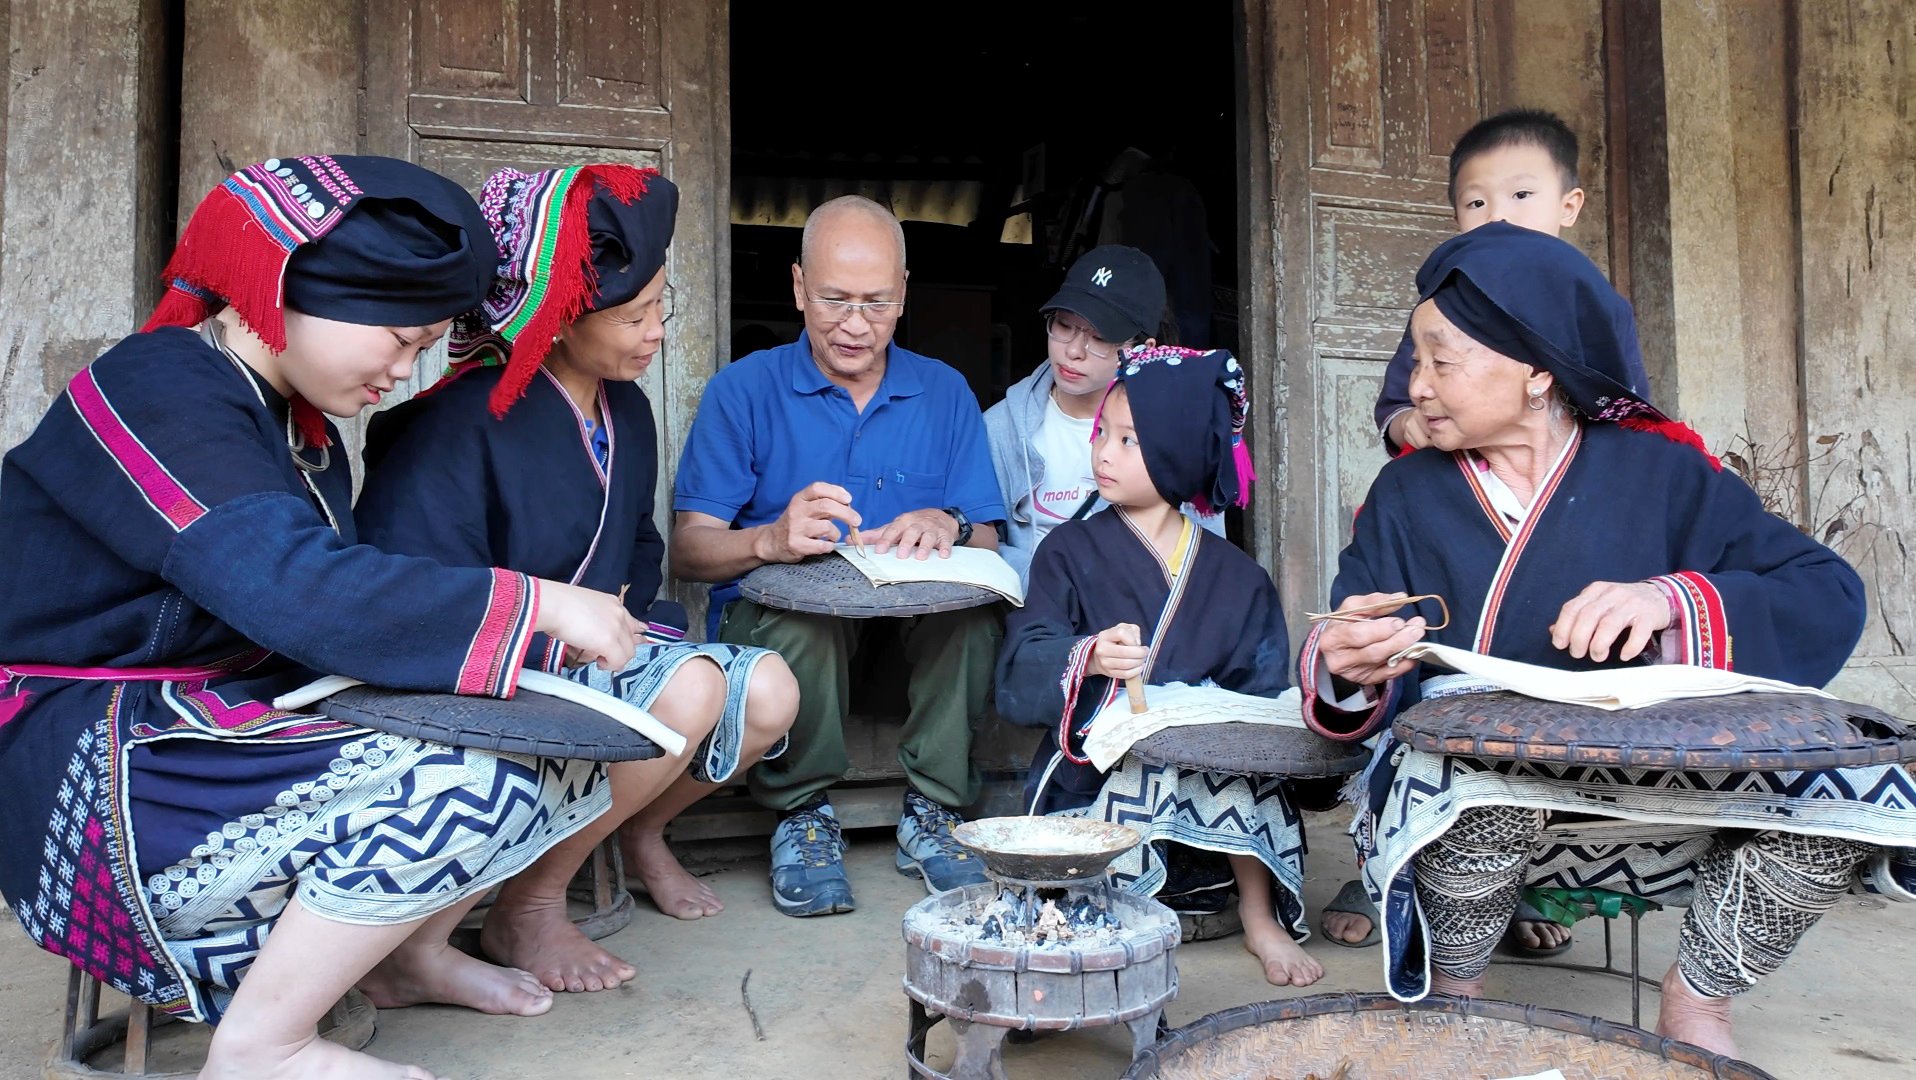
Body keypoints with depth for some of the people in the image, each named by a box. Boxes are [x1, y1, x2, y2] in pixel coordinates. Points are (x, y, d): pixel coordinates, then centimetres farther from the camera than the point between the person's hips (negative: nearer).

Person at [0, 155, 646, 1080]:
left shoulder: (294, 418, 11)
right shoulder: (158, 396, -19)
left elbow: (343, 581, 7)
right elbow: (293, 590, -33)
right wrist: (535, 603, -29)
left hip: (234, 725, 9)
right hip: (108, 787, -9)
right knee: (459, 781, -30)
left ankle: (410, 952, 14)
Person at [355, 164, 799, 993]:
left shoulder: (626, 411, 8)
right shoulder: (465, 422, -19)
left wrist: (625, 610, 2)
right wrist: (554, 630, -27)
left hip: (598, 655, 8)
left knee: (767, 693, -11)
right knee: (690, 689, -31)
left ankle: (641, 832, 18)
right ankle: (526, 911, -13)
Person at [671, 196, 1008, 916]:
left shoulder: (945, 392, 8)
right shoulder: (743, 390, 0)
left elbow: (987, 540, 2)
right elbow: (688, 552, -9)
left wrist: (946, 526, -23)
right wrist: (771, 541, -31)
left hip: (916, 620, 2)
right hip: (776, 613, -2)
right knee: (804, 616, -35)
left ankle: (933, 814, -12)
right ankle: (802, 817, -10)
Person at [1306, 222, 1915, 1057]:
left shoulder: (1658, 471, 3)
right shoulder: (1406, 496, 3)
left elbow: (1830, 597, -5)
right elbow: (1342, 698, -4)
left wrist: (1673, 600, -22)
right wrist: (1345, 667, -28)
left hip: (1649, 798, 2)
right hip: (1466, 813, -2)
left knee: (1849, 783, -20)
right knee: (1476, 778, -35)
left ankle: (1696, 1002, 6)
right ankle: (1452, 996, -3)